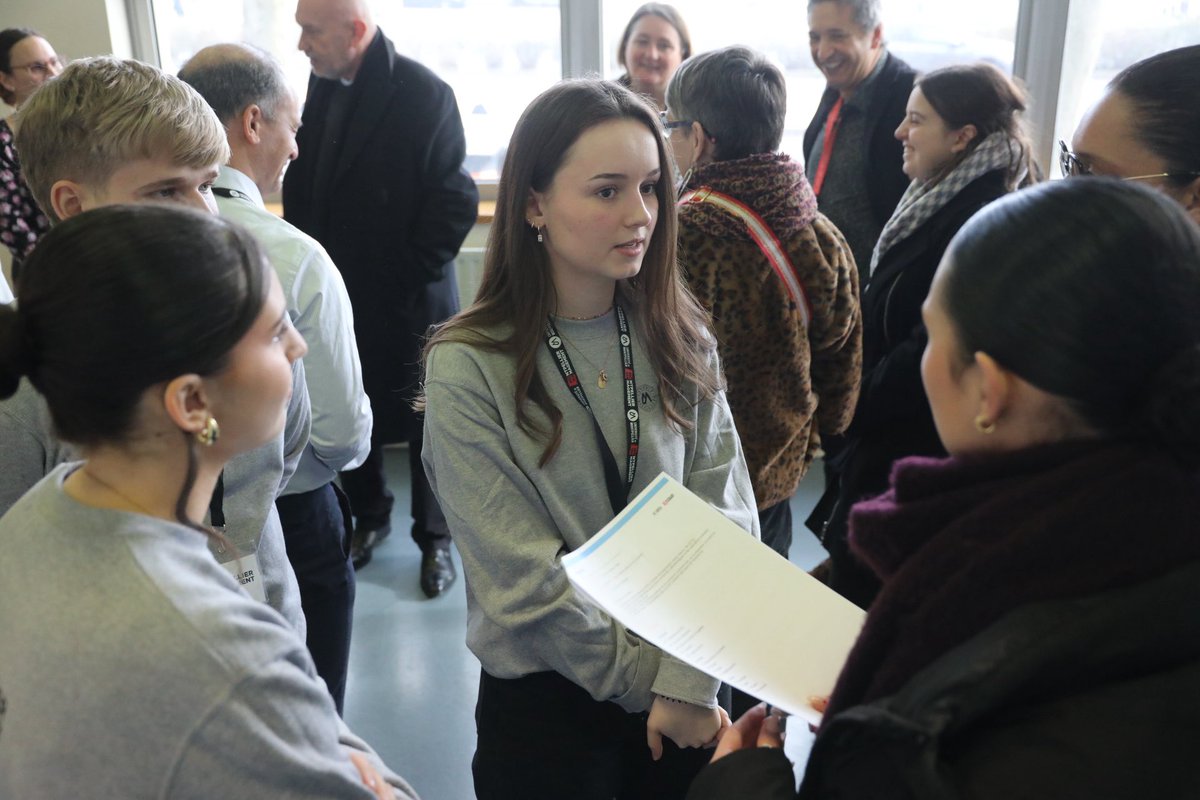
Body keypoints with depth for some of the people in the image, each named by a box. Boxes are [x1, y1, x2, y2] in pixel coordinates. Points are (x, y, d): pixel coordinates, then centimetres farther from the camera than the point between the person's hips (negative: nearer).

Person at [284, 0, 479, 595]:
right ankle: (368, 516, 37)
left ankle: (433, 537, 28)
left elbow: (455, 202, -16)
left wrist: (408, 277, -15)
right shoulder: (323, 82, 4)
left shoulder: (424, 94, -15)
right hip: (339, 294, 5)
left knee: (424, 423, 10)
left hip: (407, 301, -5)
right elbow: (302, 179, 13)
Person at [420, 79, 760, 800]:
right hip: (545, 694, -3)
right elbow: (525, 581, -17)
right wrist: (647, 686, -13)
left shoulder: (681, 341, -4)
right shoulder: (467, 369, -17)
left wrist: (688, 682, -18)